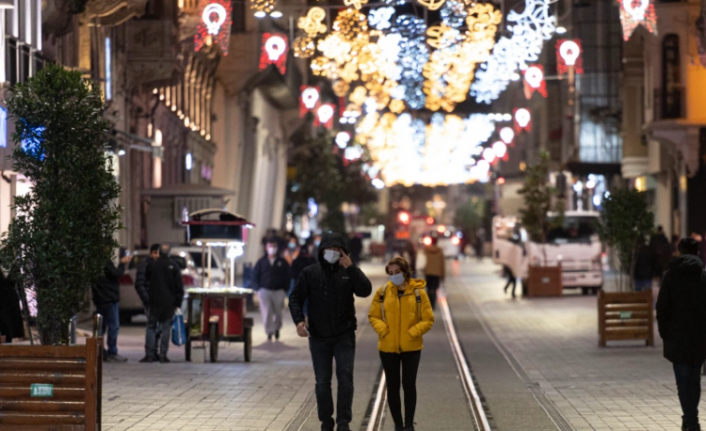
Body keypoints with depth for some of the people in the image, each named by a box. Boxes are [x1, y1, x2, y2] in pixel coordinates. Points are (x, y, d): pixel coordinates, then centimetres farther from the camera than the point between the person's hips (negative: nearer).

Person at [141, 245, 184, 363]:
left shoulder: (152, 265, 1)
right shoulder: (173, 266, -2)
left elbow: (146, 281, 14)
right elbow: (179, 286, -3)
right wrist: (177, 303, 1)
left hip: (154, 301, 0)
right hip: (169, 303, 0)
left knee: (151, 327, 6)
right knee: (166, 328, 3)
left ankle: (149, 354, -1)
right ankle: (163, 355, -1)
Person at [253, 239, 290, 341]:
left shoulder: (282, 262, 4)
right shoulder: (261, 262, 5)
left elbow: (287, 277, 5)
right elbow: (255, 275, 8)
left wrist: (285, 290, -4)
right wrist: (259, 288, -2)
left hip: (279, 291, 0)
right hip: (265, 291, 0)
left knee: (278, 312, 9)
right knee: (266, 312, -9)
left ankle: (277, 328, 32)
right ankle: (269, 332, -5)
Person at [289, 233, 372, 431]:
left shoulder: (349, 272, 2)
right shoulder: (310, 273, 1)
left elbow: (365, 291, -13)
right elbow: (296, 298, 0)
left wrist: (350, 268, -19)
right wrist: (299, 320, -16)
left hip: (344, 335, -1)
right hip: (319, 336, 1)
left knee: (345, 377, -10)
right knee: (322, 382, 6)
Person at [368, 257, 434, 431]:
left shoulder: (418, 292, -4)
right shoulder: (383, 292, -1)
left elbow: (428, 320, -1)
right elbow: (373, 316, 5)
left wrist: (413, 332, -15)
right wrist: (382, 329, -12)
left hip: (411, 347, -1)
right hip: (388, 347, 1)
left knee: (409, 385, 2)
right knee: (392, 387, 7)